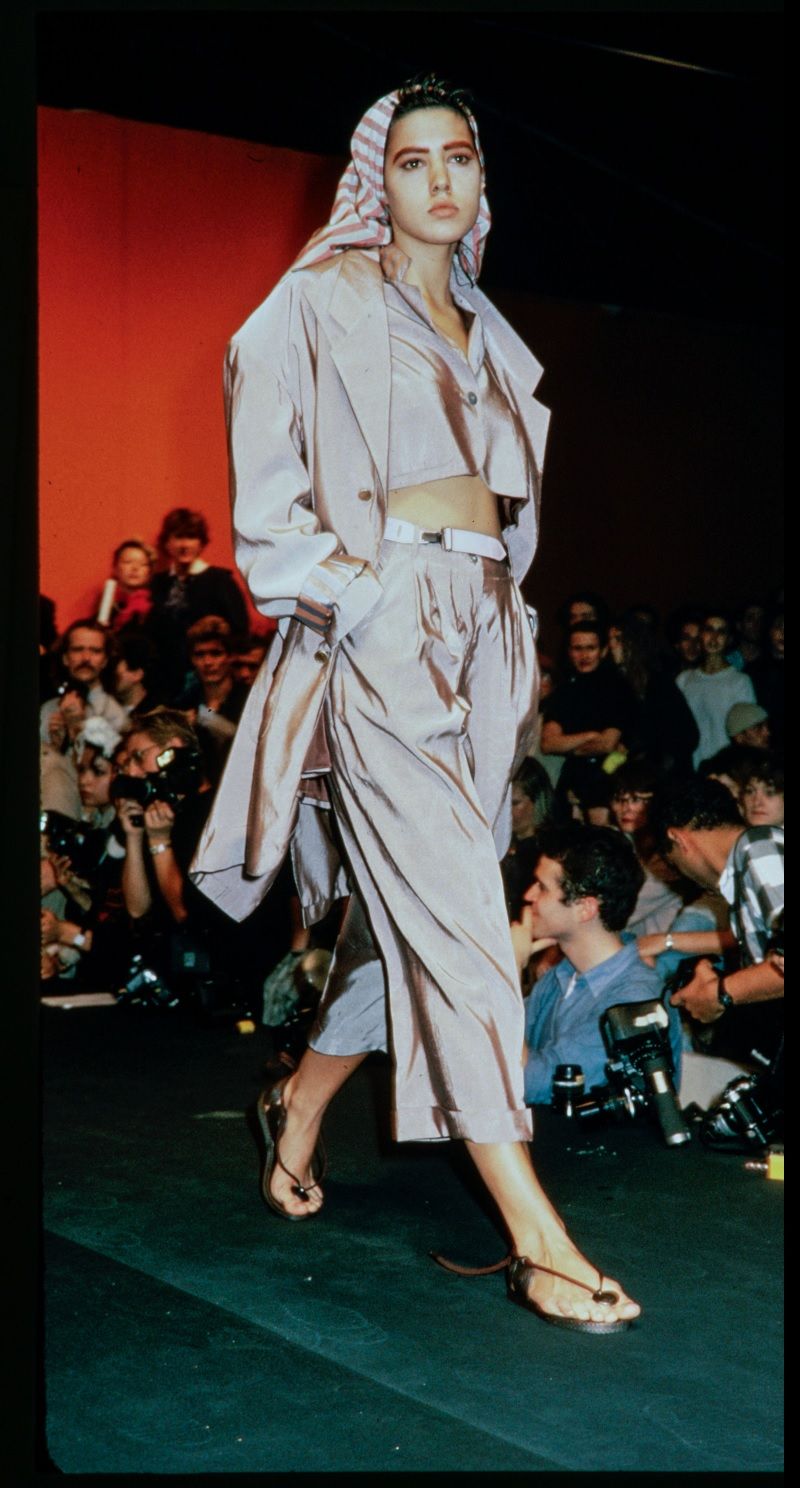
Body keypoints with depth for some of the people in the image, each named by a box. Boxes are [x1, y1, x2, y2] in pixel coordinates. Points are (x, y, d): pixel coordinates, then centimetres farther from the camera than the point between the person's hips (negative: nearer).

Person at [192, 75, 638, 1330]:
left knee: (400, 915, 10)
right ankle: (538, 1241, -11)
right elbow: (271, 498, -6)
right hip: (374, 642, -7)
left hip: (476, 646, 7)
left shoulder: (487, 338, 20)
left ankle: (298, 1116, 34)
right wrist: (404, 516, -12)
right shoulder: (320, 308, 0)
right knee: (456, 918, -12)